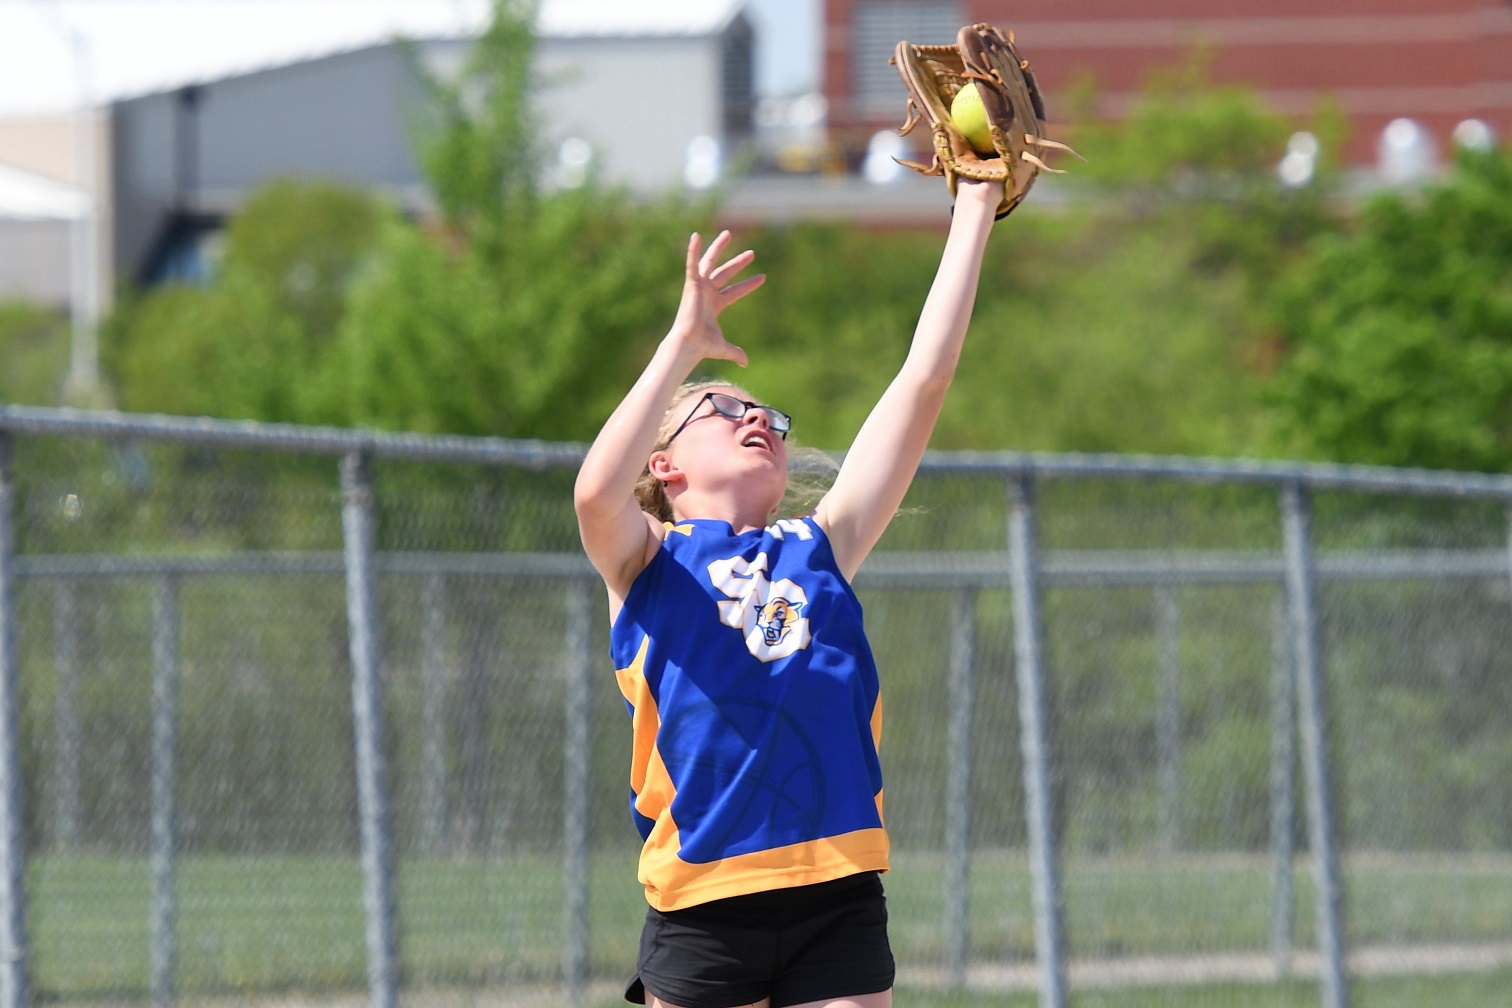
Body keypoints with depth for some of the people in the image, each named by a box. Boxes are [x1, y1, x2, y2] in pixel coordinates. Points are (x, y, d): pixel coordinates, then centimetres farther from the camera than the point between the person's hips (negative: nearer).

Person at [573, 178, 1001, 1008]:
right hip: (703, 909, -3)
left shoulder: (818, 549, 17)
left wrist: (976, 208, 12)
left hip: (839, 899, 3)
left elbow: (924, 382, 14)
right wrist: (686, 342, -14)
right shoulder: (647, 562, 9)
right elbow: (597, 494, -16)